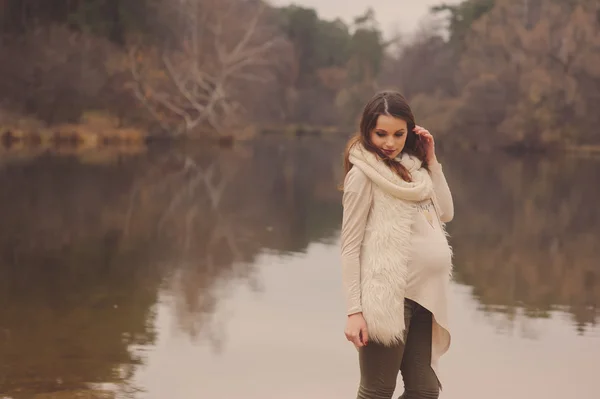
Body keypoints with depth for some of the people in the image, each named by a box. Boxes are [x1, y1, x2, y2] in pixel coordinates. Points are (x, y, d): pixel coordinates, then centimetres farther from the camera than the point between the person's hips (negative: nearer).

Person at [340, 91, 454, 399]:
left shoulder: (411, 167, 14)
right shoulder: (363, 173, -7)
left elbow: (445, 213, 11)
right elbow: (350, 247, -9)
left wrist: (431, 160, 6)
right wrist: (354, 311, -15)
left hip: (424, 295, 7)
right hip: (388, 296, -7)